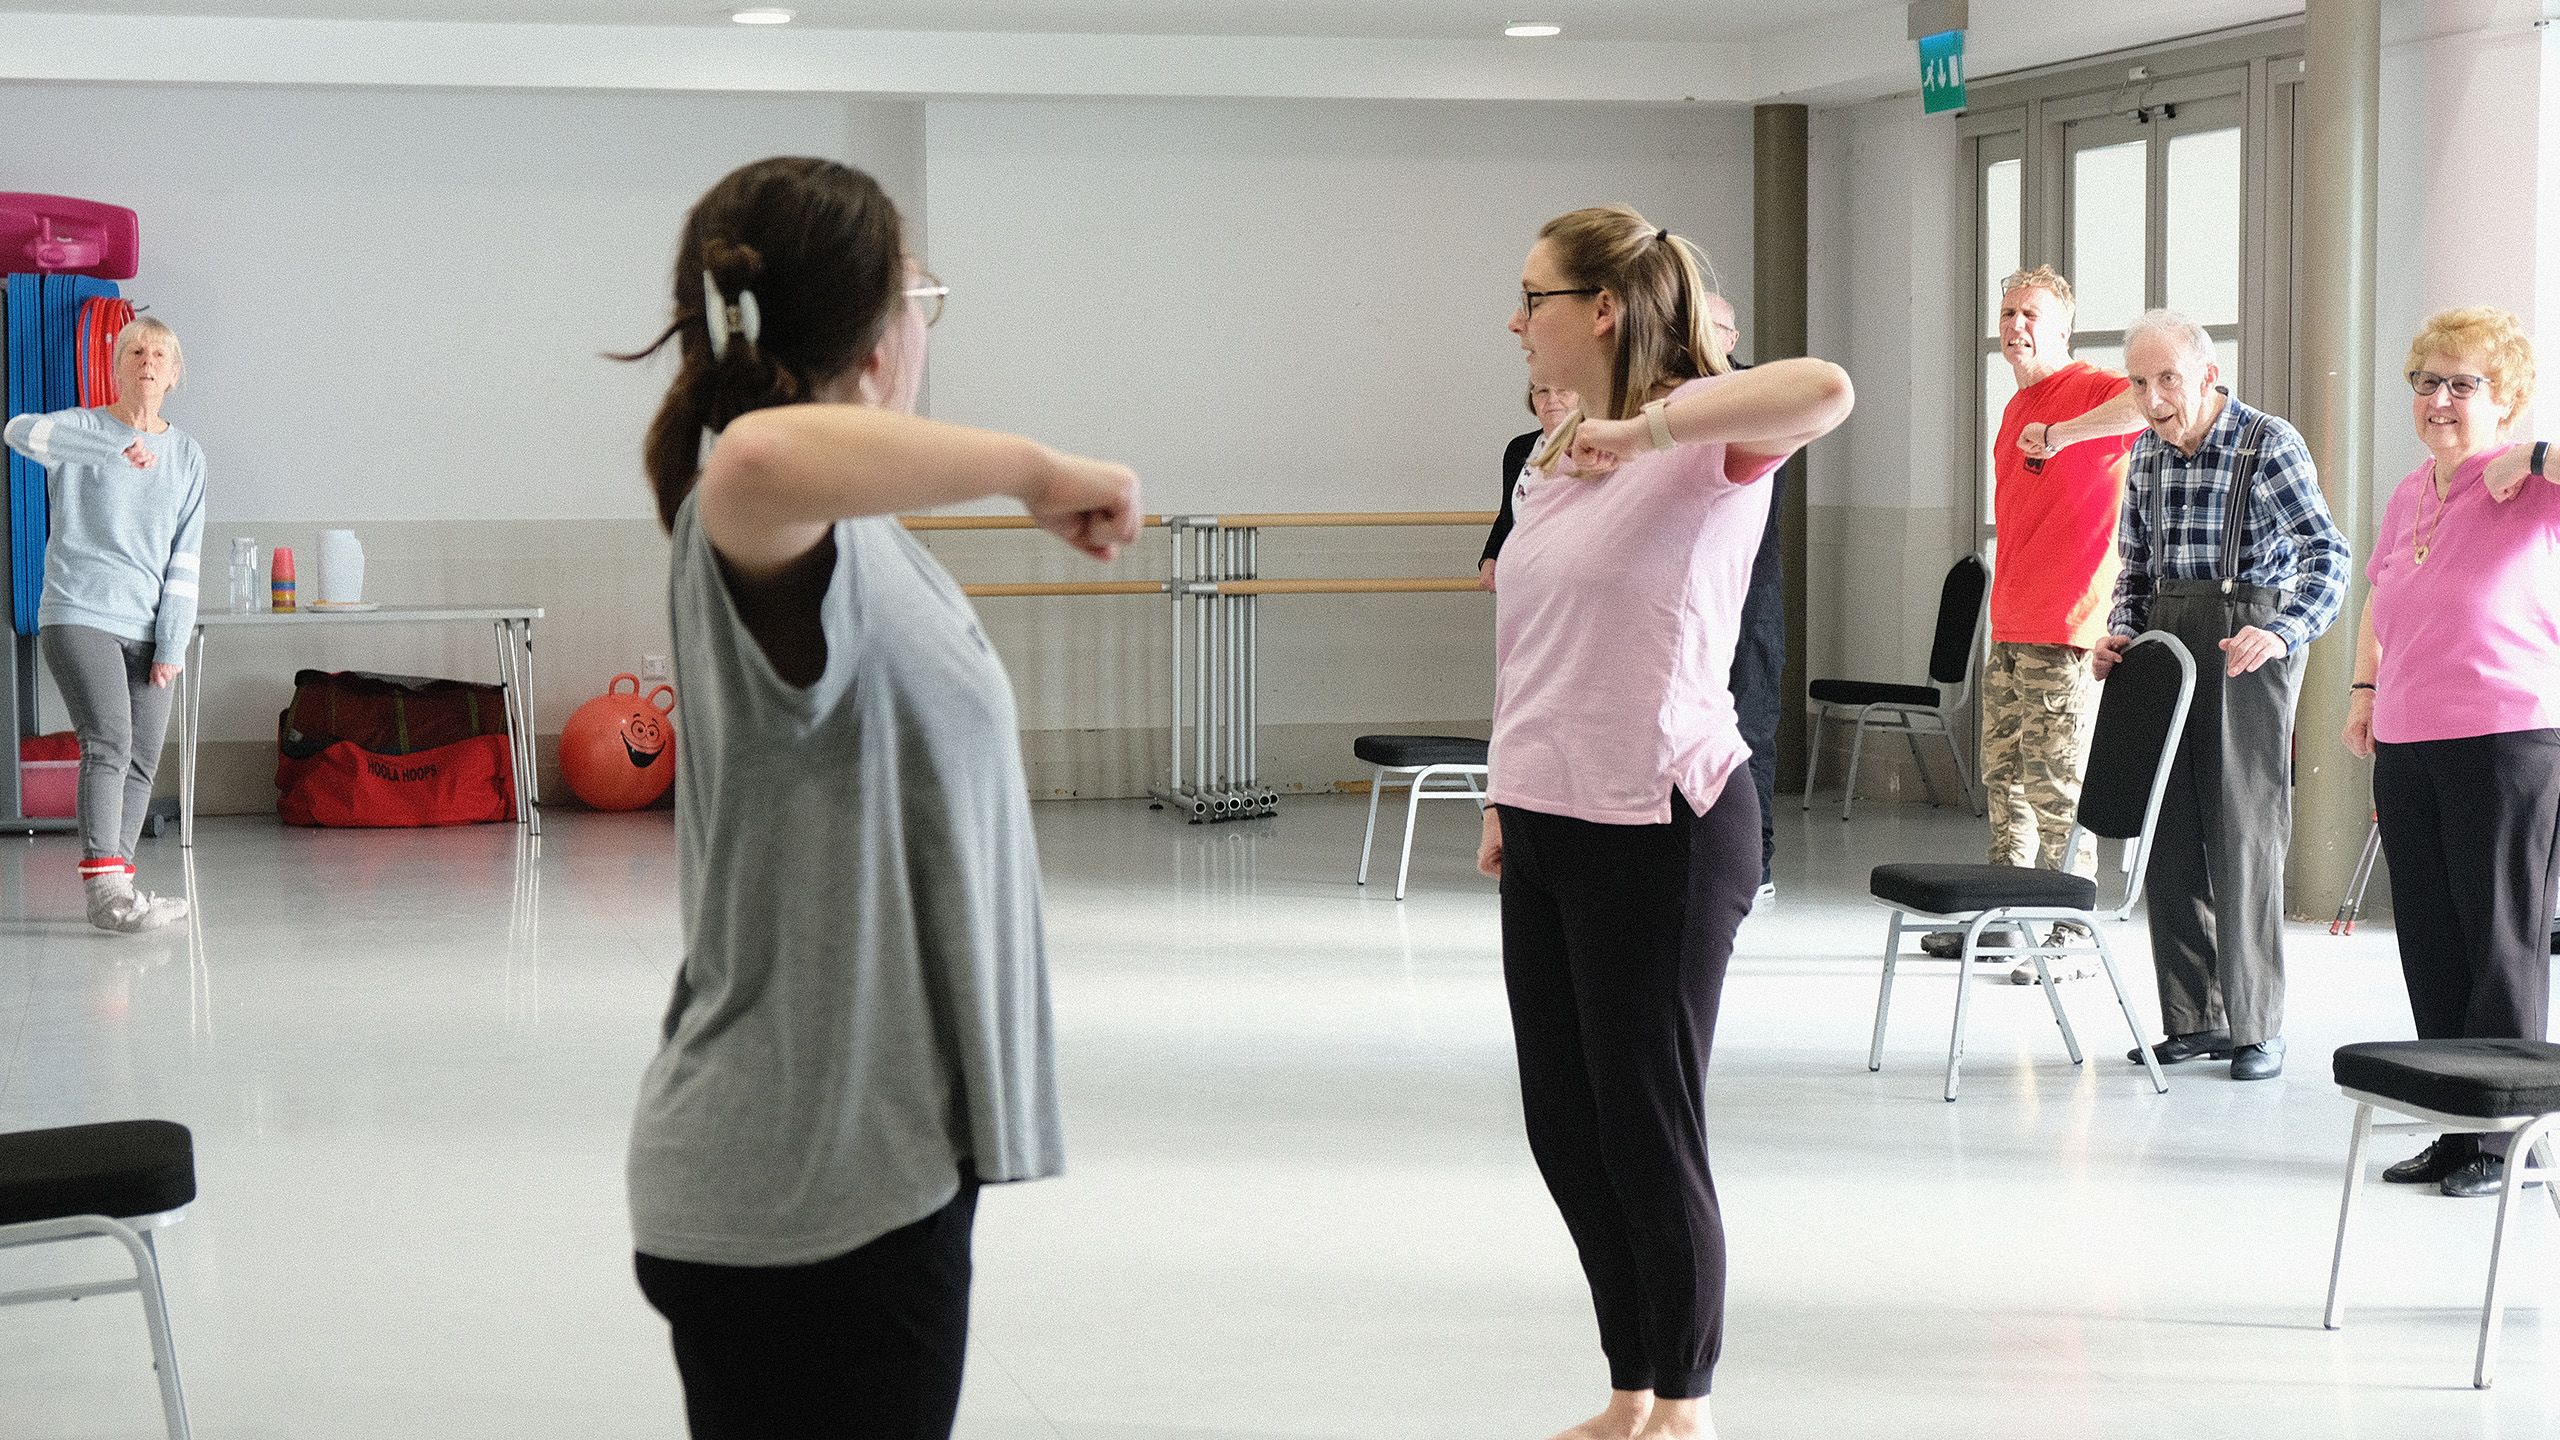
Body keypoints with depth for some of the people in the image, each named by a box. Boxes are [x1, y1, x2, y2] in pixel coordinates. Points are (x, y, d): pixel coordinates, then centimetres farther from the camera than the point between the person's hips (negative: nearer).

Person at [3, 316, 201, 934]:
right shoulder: (83, 430, 0)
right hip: (78, 618, -4)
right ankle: (107, 890, -21)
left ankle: (114, 889, 12)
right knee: (109, 745, -17)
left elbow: (184, 562, 8)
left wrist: (171, 646, 0)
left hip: (149, 629, 5)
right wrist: (118, 446, -34)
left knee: (142, 760, 3)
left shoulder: (186, 454, 11)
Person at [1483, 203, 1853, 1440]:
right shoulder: (1556, 456, 14)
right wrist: (1507, 802, 19)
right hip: (1551, 827, 8)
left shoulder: (1701, 431, -12)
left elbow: (1825, 392, -35)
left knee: (1645, 1127, 0)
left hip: (1659, 828, -8)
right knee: (1565, 1124, 13)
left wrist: (1641, 429, -34)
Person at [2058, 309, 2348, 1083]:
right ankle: (2195, 1018, 13)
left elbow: (2327, 554, -17)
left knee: (2243, 831, -7)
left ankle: (2257, 1026, 0)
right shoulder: (2146, 454, 12)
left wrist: (2281, 632, -32)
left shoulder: (2269, 443, -8)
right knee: (2170, 834, 5)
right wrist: (2120, 633, 5)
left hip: (2244, 644, -6)